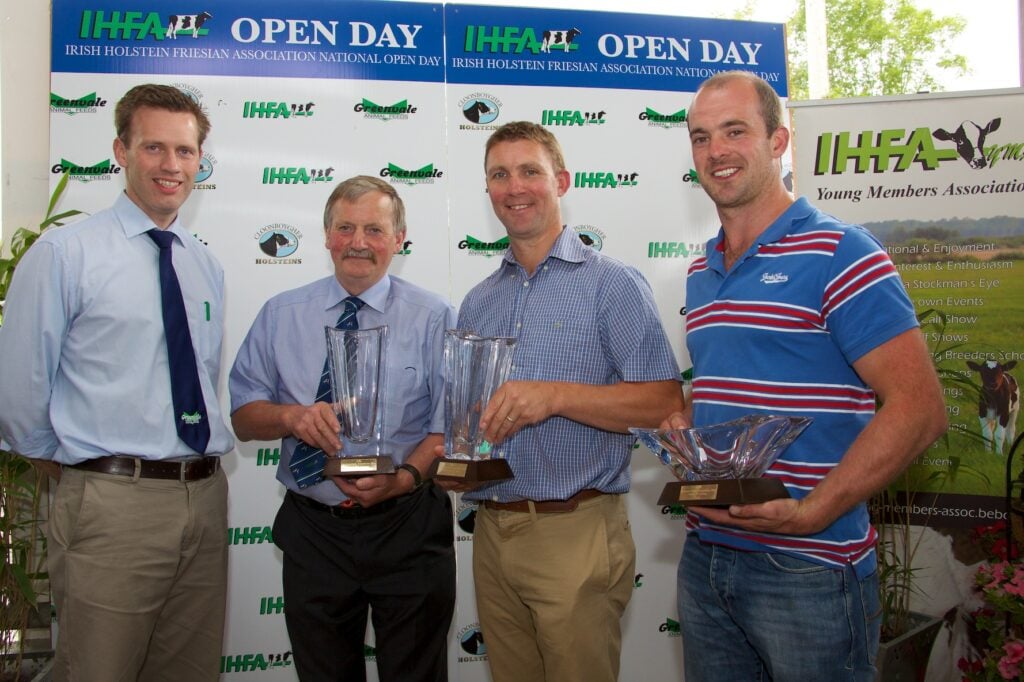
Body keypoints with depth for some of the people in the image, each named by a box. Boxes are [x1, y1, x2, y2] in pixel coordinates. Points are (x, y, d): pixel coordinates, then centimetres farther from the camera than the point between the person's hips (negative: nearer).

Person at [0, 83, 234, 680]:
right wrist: (78, 471, 5)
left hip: (206, 498, 6)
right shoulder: (65, 254, -6)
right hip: (113, 505, -5)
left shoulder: (207, 267, 12)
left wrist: (202, 474, 13)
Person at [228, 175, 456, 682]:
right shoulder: (281, 315, 5)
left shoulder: (434, 317, -2)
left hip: (408, 530, -2)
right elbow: (242, 416, 4)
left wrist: (405, 477, -23)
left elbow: (449, 425, -5)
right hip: (313, 530, 2)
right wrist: (291, 416, -17)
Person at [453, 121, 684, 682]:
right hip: (491, 531, 6)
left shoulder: (611, 284, -5)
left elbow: (665, 403, -13)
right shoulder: (477, 303, 14)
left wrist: (555, 395, -23)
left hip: (575, 531, -5)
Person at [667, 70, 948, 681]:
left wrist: (812, 513, -22)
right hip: (704, 557, 7)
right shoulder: (701, 274, 13)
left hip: (807, 568, -7)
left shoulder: (838, 254, -10)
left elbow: (919, 408, -16)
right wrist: (684, 425, 3)